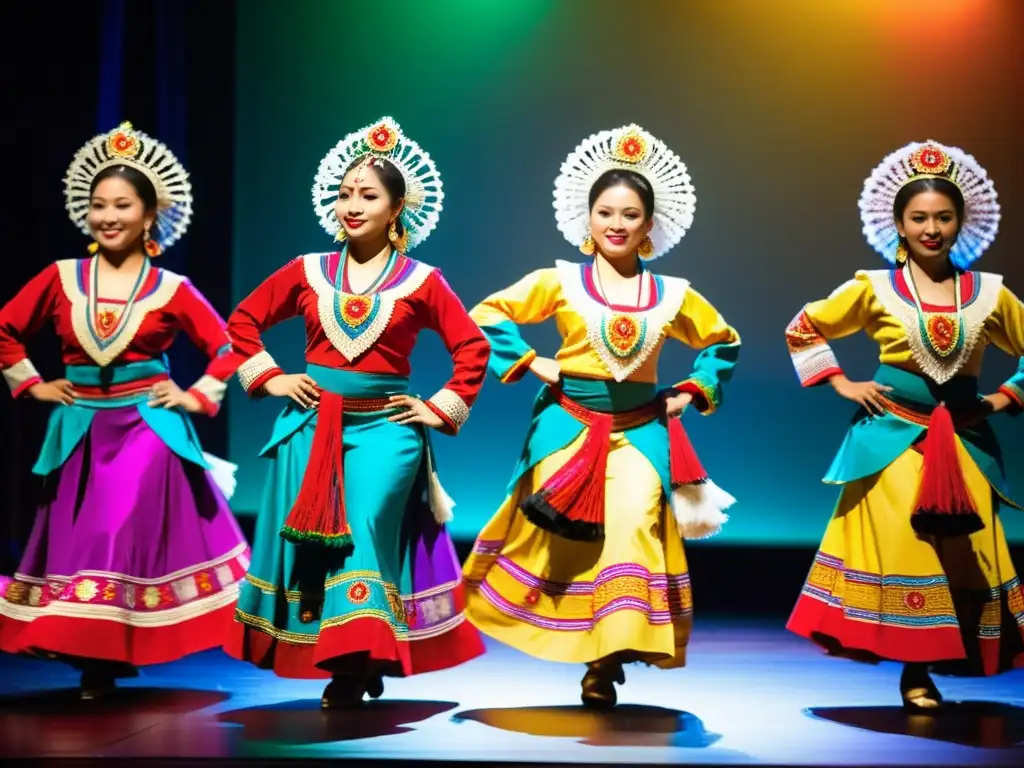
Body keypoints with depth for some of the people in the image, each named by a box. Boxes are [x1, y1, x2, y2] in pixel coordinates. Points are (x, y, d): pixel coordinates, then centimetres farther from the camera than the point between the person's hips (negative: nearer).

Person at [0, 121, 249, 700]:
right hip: (80, 431, 3)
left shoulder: (171, 290, -2)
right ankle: (93, 659, 14)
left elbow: (229, 345, 4)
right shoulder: (61, 278, 2)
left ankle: (115, 659, 6)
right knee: (79, 541, 3)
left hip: (150, 429, -2)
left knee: (136, 538, -6)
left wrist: (198, 395, -4)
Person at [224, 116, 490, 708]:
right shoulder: (308, 272, 6)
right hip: (311, 425, 3)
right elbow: (243, 321, 16)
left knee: (365, 530, -14)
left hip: (385, 427, -3)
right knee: (309, 537, 3)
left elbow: (474, 349, 4)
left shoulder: (421, 281, 0)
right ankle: (353, 662, 16)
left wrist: (442, 410, 0)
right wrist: (268, 377, 5)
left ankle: (357, 662, -1)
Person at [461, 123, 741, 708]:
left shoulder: (672, 294, 7)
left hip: (641, 431, 1)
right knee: (562, 529, -13)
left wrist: (693, 392, 10)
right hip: (570, 424, -1)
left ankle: (608, 658, -7)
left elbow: (723, 341, 22)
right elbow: (488, 315, 3)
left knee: (634, 525, -18)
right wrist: (530, 363, -4)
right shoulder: (561, 281, 1)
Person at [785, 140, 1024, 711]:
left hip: (964, 442, 3)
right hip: (892, 435, -2)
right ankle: (915, 672, 4)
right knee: (898, 548, -5)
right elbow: (803, 331, 9)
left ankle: (926, 669, 13)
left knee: (966, 555, 0)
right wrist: (842, 384, 2)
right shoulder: (874, 288, 1)